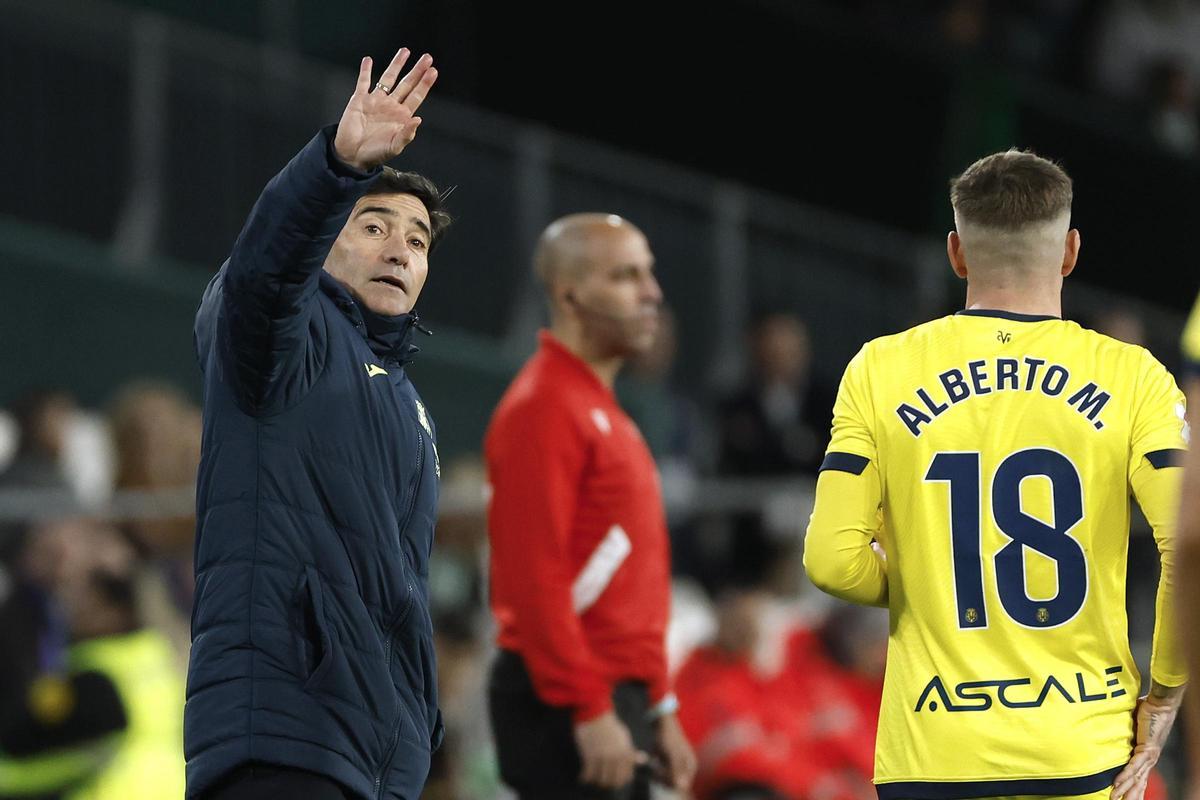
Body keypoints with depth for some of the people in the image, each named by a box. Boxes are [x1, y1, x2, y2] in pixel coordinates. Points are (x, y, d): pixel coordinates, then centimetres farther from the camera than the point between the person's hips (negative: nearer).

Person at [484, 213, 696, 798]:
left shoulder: (602, 410, 20)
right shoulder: (544, 409, -11)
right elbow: (534, 579, -19)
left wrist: (658, 709, 21)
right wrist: (591, 711, -22)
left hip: (617, 700, 10)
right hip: (566, 707, -10)